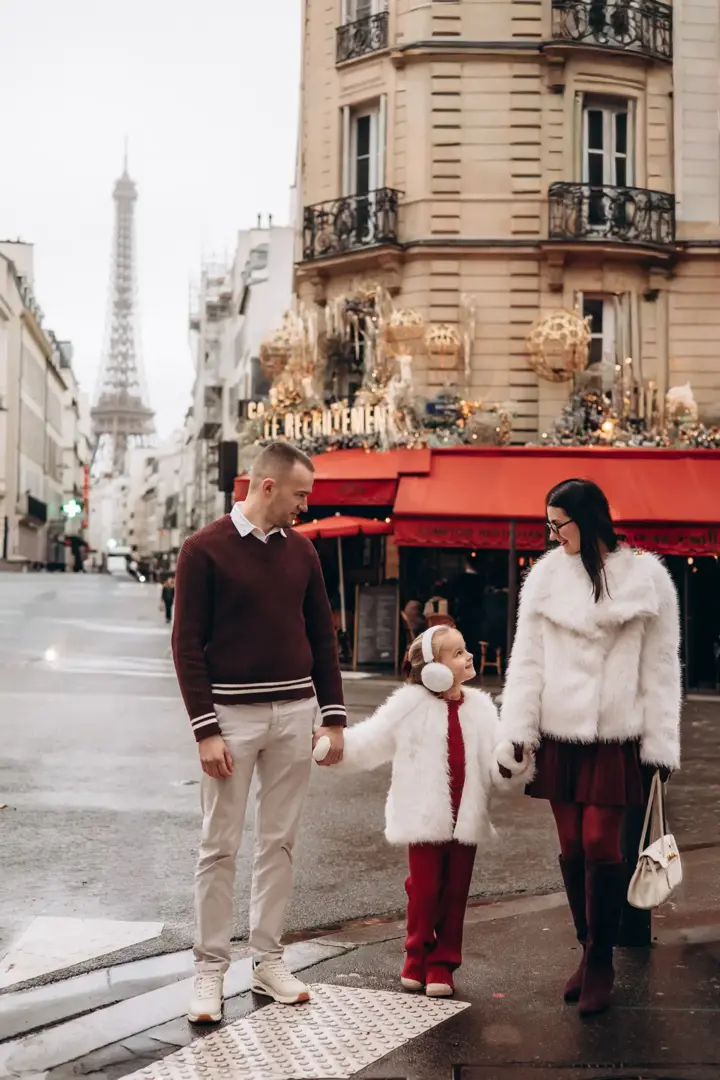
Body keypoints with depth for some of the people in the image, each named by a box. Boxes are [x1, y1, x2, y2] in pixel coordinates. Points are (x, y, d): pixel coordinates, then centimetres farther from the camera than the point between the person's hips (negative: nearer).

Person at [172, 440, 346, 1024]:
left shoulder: (301, 550, 8)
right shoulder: (206, 549, -6)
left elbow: (323, 636, 13)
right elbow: (187, 644, -7)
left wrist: (333, 715, 8)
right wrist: (205, 729, -13)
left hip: (295, 712, 5)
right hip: (232, 713, -4)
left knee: (280, 843, 9)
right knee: (220, 848, 0)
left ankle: (268, 959, 19)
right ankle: (210, 969, 10)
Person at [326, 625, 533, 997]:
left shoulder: (479, 707, 3)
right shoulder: (411, 704, -7)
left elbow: (494, 767, 2)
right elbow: (369, 742, -8)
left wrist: (513, 759, -18)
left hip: (465, 819, 3)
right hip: (425, 817, -3)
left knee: (454, 893, 8)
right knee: (424, 890, 5)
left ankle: (442, 965, 21)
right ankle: (417, 959, 26)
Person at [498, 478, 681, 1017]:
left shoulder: (646, 578, -3)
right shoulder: (546, 576, 3)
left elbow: (661, 669, 0)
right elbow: (527, 660, 3)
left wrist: (660, 745, -1)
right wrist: (519, 732, -3)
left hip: (616, 737, -3)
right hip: (560, 734, 3)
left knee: (601, 847, -5)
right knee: (571, 848, 8)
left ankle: (600, 961, 11)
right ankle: (589, 954, 24)